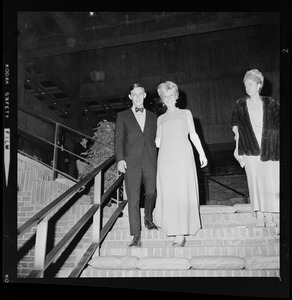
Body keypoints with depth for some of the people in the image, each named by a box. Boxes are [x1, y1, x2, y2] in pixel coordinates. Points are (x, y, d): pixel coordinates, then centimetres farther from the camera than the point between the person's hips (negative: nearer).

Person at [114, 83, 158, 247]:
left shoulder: (152, 116, 19)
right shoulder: (122, 116, 12)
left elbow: (155, 139, 17)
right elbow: (118, 140, 5)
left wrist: (158, 160, 6)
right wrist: (120, 159, -8)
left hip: (150, 161, 2)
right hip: (131, 162, -2)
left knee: (152, 192, -3)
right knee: (133, 198, -4)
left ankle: (148, 219, 28)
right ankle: (136, 235, 1)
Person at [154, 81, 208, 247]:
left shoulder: (186, 113, 17)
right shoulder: (161, 118, 21)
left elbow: (193, 135, 11)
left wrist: (202, 153, 3)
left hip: (183, 154, -2)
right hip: (166, 156, 2)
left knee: (183, 192, -8)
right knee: (169, 193, -5)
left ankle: (180, 234, -6)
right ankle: (177, 232, 3)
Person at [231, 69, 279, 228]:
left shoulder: (270, 103, 7)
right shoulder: (240, 105, 8)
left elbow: (276, 125, 8)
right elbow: (236, 126, 9)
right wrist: (237, 147, 3)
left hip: (268, 147, 1)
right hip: (250, 148, 0)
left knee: (271, 181, -1)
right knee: (255, 182, 0)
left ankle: (269, 216, 10)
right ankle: (259, 216, 6)